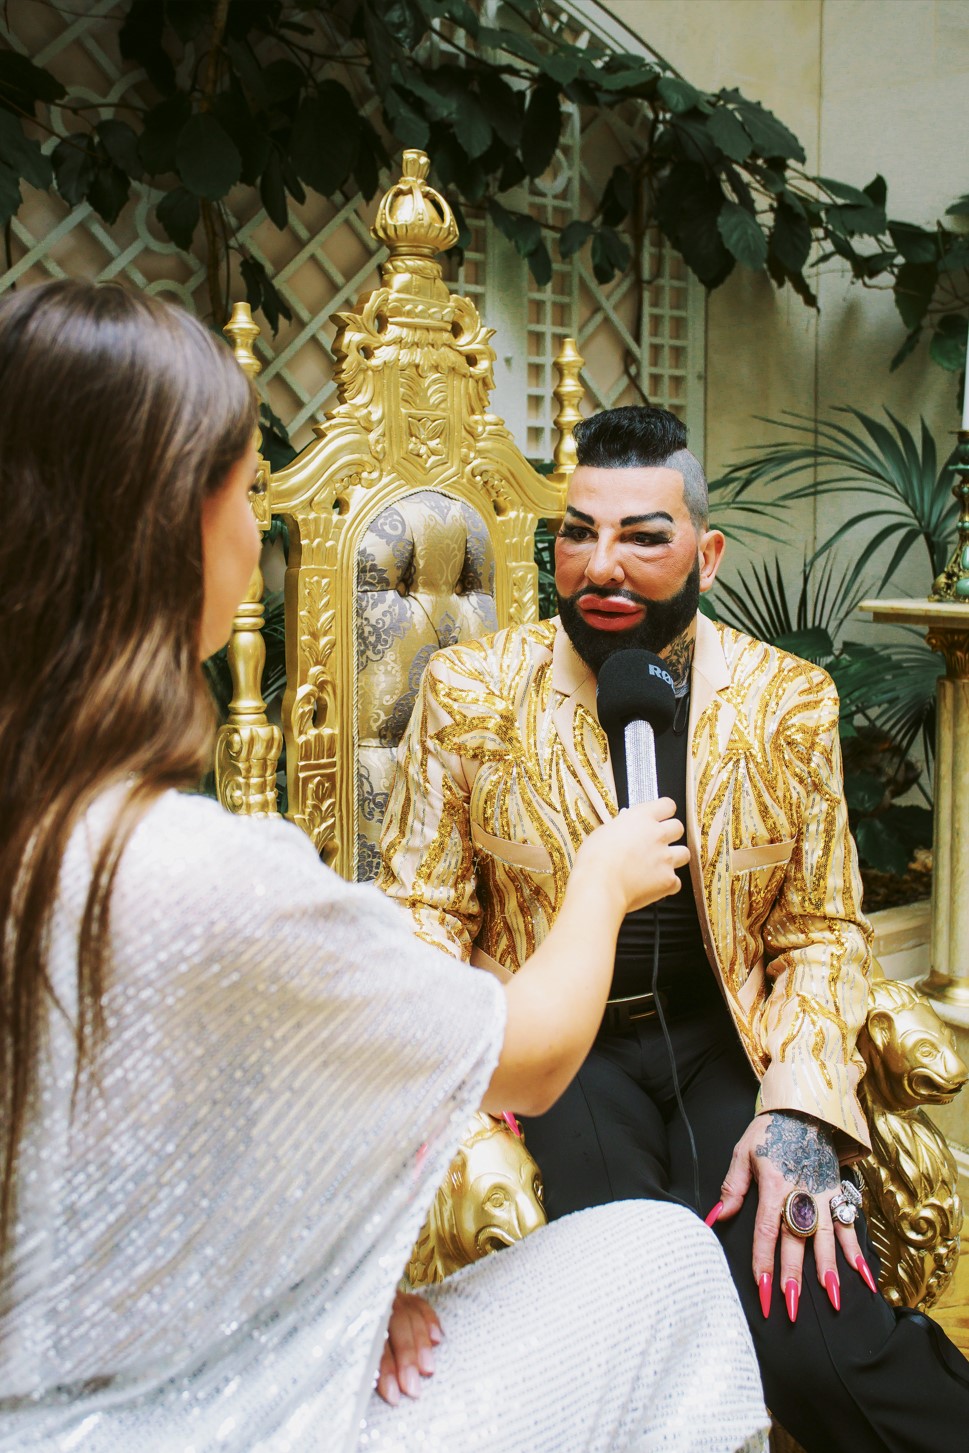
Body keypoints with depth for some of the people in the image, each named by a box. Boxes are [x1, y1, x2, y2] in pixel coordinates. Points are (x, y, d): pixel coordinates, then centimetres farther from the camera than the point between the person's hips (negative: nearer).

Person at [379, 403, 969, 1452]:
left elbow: (823, 930, 6)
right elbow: (420, 908, 2)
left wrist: (798, 1109, -10)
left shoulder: (788, 701, 2)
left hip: (728, 1042, 1)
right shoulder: (473, 691, -1)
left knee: (817, 1350, -21)